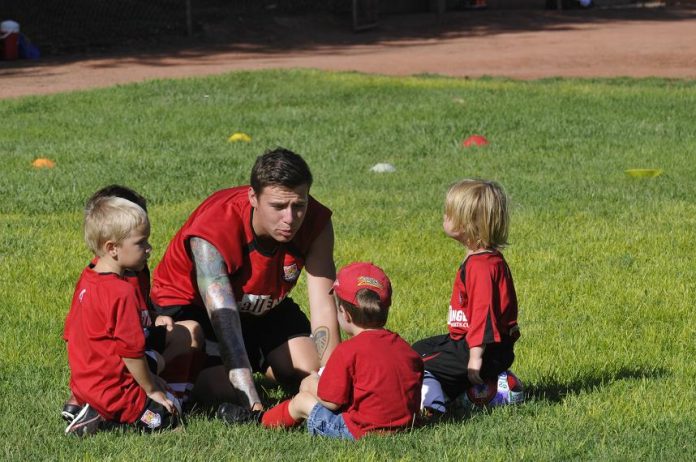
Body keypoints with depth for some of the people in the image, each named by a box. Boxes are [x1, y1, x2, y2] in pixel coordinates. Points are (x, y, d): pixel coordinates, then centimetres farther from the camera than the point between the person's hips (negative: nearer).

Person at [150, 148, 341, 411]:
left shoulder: (316, 223, -25)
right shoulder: (211, 237, -39)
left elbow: (323, 309, -26)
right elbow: (225, 324, -44)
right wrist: (254, 405, -53)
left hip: (264, 306, 5)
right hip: (190, 303, -5)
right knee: (226, 387, -26)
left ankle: (258, 365, 22)